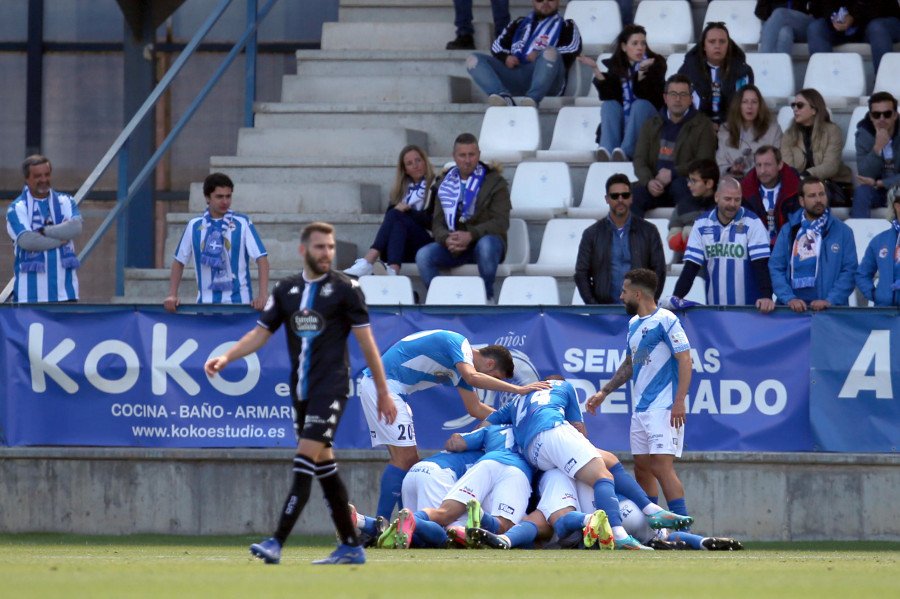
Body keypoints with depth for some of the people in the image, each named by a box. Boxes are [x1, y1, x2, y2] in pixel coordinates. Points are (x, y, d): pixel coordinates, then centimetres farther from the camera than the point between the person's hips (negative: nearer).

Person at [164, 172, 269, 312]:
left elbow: (261, 258, -5)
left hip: (238, 302, -2)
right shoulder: (194, 226, 8)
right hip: (205, 303, 2)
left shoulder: (242, 223, 0)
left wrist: (263, 295, -17)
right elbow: (179, 261, 14)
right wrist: (172, 296, 3)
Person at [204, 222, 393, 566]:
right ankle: (351, 546, 17)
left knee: (306, 459, -15)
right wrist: (226, 358, -6)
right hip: (301, 389, 6)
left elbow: (366, 341, -1)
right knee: (323, 465, 9)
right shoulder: (286, 290, 10)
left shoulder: (345, 289, -3)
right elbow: (261, 332, 10)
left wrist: (383, 391, 0)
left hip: (331, 386, -6)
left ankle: (277, 543, -22)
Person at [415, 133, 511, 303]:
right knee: (423, 255, -25)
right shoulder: (445, 183, 13)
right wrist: (446, 239, -18)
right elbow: (438, 222, 7)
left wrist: (471, 235, -25)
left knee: (486, 244, -39)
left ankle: (487, 297, -23)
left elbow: (501, 222, -9)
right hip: (453, 246, 3)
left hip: (485, 239, -3)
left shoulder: (495, 182, 2)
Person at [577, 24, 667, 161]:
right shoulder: (615, 65, 5)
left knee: (640, 104, -30)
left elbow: (645, 94, -17)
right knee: (609, 105, -25)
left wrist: (642, 71, -33)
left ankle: (627, 152, -52)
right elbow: (608, 95, -10)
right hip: (621, 122, 2)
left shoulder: (656, 63, -2)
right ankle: (607, 151, -48)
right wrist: (596, 69, -19)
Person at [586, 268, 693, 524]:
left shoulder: (666, 320, -9)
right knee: (641, 468, 7)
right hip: (640, 408, 9)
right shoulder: (634, 323, 17)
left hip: (664, 409, -9)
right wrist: (604, 392, 25)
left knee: (661, 466, -16)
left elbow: (685, 361, -14)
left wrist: (679, 402, -20)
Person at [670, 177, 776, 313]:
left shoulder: (752, 223, -5)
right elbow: (691, 266, 2)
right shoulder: (702, 224, 4)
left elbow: (761, 265, -11)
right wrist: (676, 297, -12)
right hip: (713, 307, 3)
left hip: (749, 306, -3)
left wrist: (767, 297, -24)